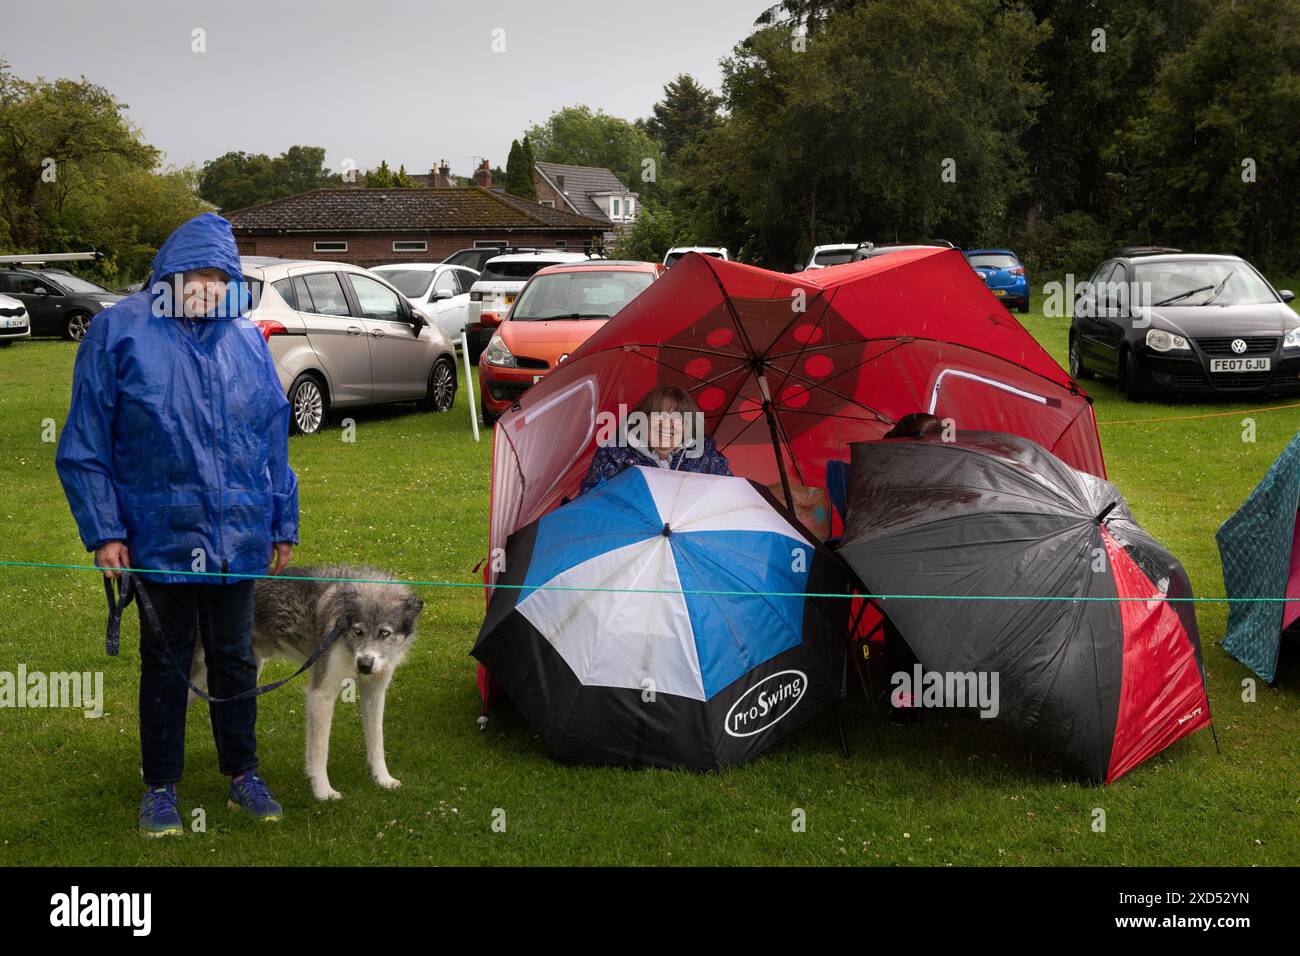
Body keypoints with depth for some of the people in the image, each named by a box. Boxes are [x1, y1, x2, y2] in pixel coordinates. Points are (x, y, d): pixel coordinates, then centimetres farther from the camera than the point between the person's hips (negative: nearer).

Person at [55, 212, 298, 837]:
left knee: (235, 659, 13)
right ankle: (160, 786, 23)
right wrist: (103, 531, -11)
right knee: (166, 663, 9)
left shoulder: (247, 340, 5)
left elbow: (274, 441, 11)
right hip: (160, 538, -3)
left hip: (238, 539, 3)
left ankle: (242, 773, 29)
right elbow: (85, 446, -6)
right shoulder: (120, 332, -6)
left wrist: (283, 525, 11)